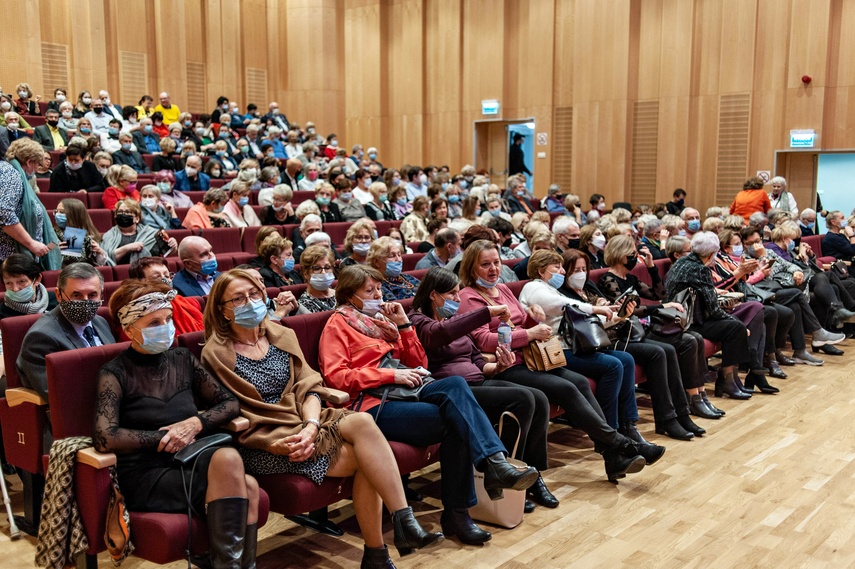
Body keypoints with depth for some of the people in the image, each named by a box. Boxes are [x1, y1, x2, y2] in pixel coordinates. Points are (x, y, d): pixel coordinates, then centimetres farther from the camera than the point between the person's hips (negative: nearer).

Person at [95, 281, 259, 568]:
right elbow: (104, 438, -17)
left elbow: (230, 403, 14)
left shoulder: (182, 359, 13)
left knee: (248, 487, -30)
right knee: (227, 459, -32)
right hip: (148, 476, -5)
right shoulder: (115, 374, -2)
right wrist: (165, 437, -11)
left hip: (192, 462, 5)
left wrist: (195, 424, -5)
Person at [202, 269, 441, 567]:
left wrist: (311, 425, -18)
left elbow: (309, 388, 3)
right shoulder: (215, 354, -3)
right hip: (264, 446, -5)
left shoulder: (283, 336, 12)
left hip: (303, 423, 5)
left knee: (361, 421, -28)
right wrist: (278, 443, -20)